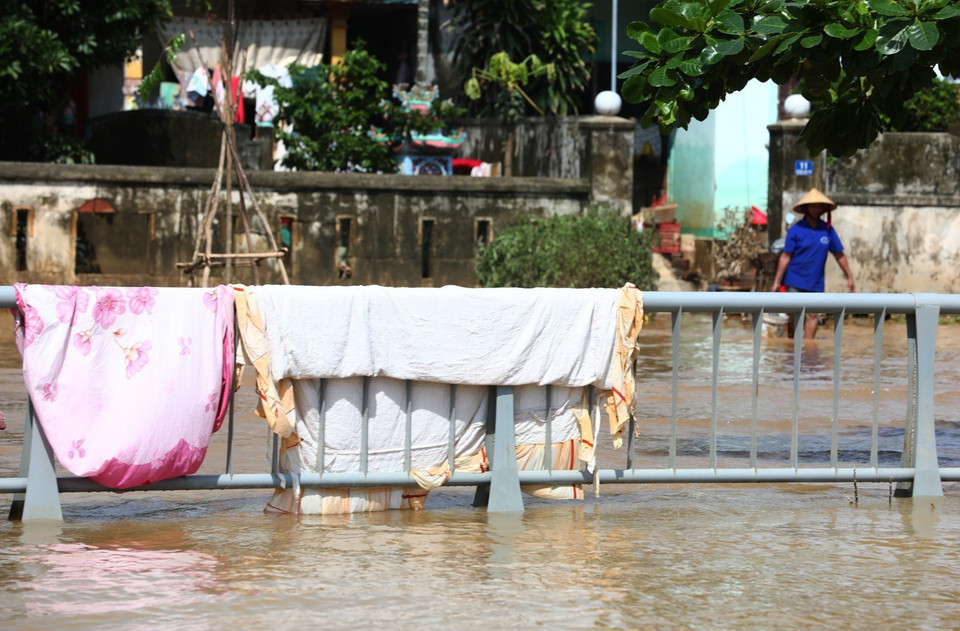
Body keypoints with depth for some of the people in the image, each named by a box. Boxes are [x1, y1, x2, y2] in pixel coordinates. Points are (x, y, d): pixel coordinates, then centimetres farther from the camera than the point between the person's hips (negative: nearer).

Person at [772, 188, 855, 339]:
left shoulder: (828, 230, 3)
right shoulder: (796, 230, -6)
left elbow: (839, 255, 11)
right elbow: (785, 257, -6)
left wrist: (849, 278, 13)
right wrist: (777, 281, -9)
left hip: (815, 283, 3)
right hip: (795, 281, -3)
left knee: (812, 316, -1)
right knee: (795, 316, -3)